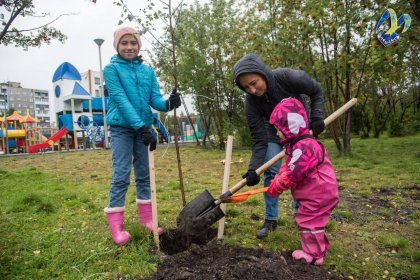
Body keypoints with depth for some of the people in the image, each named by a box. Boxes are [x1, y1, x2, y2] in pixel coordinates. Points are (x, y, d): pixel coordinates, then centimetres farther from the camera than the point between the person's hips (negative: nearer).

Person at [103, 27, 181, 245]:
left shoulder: (148, 71, 7)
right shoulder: (111, 69, -5)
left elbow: (155, 98, -2)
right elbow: (121, 100, -16)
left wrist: (168, 104, -27)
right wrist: (141, 127, -25)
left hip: (143, 127, 5)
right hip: (121, 128, -4)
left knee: (144, 174, 9)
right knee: (121, 175, -6)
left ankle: (146, 217, 21)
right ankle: (115, 225, 4)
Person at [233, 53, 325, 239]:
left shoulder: (288, 77, -34)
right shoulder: (251, 102, -29)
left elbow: (316, 91, -14)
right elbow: (259, 139, -26)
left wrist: (316, 117, -26)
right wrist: (253, 168, -34)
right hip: (274, 132, 0)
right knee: (271, 173, -7)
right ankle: (270, 220, 7)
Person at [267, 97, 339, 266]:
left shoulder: (304, 147, -28)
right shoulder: (295, 144, 8)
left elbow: (292, 174, -29)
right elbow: (287, 167, 10)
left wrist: (276, 187, -16)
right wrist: (276, 182, -5)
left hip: (319, 195, -11)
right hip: (317, 193, 11)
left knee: (307, 222, 2)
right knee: (306, 220, 22)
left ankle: (313, 255, 20)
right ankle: (320, 248, 40)